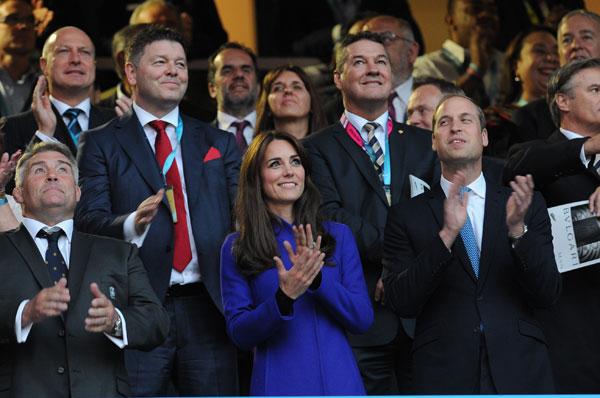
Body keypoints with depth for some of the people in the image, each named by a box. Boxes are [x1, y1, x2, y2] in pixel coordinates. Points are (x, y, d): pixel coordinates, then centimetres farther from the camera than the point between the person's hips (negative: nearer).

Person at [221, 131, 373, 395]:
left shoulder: (338, 235, 5)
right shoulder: (236, 248, 0)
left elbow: (363, 319, -2)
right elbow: (239, 333, -5)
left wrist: (317, 278, -16)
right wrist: (284, 297, -21)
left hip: (339, 382, 2)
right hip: (277, 386, -2)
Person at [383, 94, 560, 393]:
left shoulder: (528, 205, 6)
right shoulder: (406, 216, 3)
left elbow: (548, 294, -1)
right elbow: (402, 302, -7)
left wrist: (517, 228, -16)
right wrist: (447, 234, -18)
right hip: (444, 378, -1)